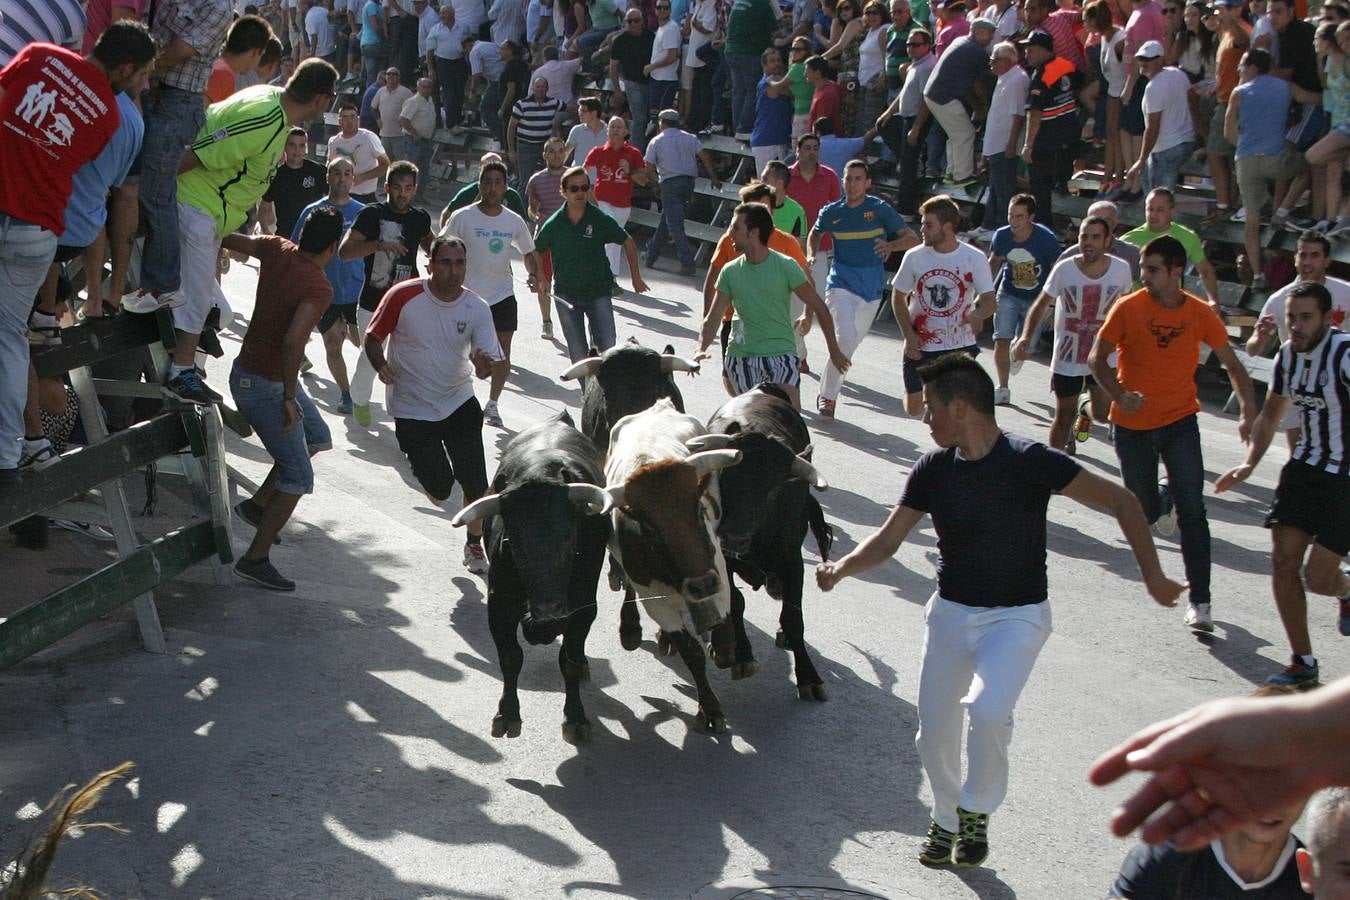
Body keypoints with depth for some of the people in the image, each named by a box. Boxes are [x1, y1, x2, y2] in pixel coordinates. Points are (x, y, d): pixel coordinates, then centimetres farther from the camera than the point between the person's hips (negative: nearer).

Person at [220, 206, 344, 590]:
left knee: (316, 436, 25)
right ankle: (255, 559, -1)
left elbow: (230, 239, 11)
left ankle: (258, 503, 28)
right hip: (264, 385, -9)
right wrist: (289, 397, -30)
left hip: (249, 369, 9)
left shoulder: (277, 250, -4)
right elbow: (292, 340, -37)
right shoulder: (318, 288, -26)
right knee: (297, 477, -3)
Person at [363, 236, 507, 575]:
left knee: (476, 483, -6)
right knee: (440, 490, -8)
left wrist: (486, 366, -32)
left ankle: (474, 544, 20)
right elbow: (373, 337, -2)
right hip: (412, 409, -2)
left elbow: (497, 364, -8)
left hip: (460, 403, 2)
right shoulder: (403, 296, -14)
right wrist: (381, 366, -21)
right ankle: (425, 465, 30)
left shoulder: (477, 308, -8)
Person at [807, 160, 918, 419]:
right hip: (841, 283, -2)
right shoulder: (831, 212, 1)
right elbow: (815, 234, 23)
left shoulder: (880, 209, -4)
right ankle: (827, 396, -9)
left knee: (853, 342, 13)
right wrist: (811, 255, 3)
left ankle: (829, 387, 37)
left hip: (872, 288, 2)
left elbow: (912, 239, -8)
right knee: (846, 338, -20)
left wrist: (891, 245, -28)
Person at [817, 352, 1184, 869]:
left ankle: (977, 812, -2)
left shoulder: (1029, 462, -18)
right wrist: (841, 568, -18)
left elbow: (1120, 502, -13)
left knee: (988, 710, -28)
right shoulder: (934, 469, -3)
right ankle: (946, 820, 34)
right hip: (950, 613, 5)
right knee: (934, 734, 5)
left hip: (1016, 617, -5)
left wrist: (1152, 576, -16)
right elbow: (889, 540, 2)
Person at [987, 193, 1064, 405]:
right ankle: (1002, 389, 6)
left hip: (1037, 298, -2)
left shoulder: (1046, 239, -23)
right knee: (1001, 341, -8)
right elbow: (993, 263, 7)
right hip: (1008, 295, 2)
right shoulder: (1002, 235, -13)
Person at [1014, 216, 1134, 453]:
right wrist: (1026, 337, -17)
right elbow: (1041, 305, -3)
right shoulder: (1065, 269, -11)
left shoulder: (1121, 269, -6)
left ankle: (1085, 411, 27)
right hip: (1067, 357, -1)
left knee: (1103, 413, -9)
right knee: (1064, 417, 6)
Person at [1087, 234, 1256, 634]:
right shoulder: (1128, 308, -10)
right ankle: (1163, 499, 48)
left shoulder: (1200, 314, -6)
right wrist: (1119, 395, -23)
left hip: (1179, 421, 0)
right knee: (1146, 512, 9)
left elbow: (1232, 365, 5)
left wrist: (1248, 411, -8)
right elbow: (1097, 359, -6)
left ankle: (1199, 600, -4)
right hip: (1132, 425, 0)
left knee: (1191, 511, -11)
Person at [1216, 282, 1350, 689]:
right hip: (1305, 467, 6)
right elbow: (1271, 415, 19)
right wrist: (1249, 464, 8)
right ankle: (1303, 664, 10)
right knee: (1283, 559, -3)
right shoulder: (1288, 355, 3)